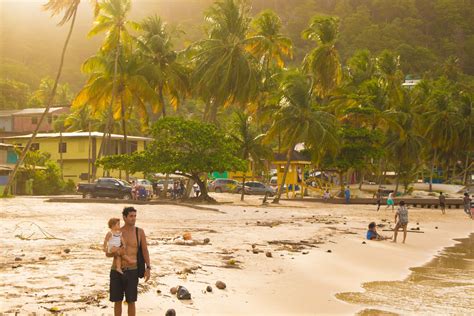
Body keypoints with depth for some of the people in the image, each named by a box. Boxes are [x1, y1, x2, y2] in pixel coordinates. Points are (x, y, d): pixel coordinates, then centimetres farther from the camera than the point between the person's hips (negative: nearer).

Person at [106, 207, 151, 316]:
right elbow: (107, 254, 2)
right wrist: (116, 252, -20)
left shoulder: (140, 232, -1)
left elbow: (145, 251, 3)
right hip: (116, 271, 1)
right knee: (117, 301, 9)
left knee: (131, 301, 3)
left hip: (131, 271, -1)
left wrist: (148, 268, -7)